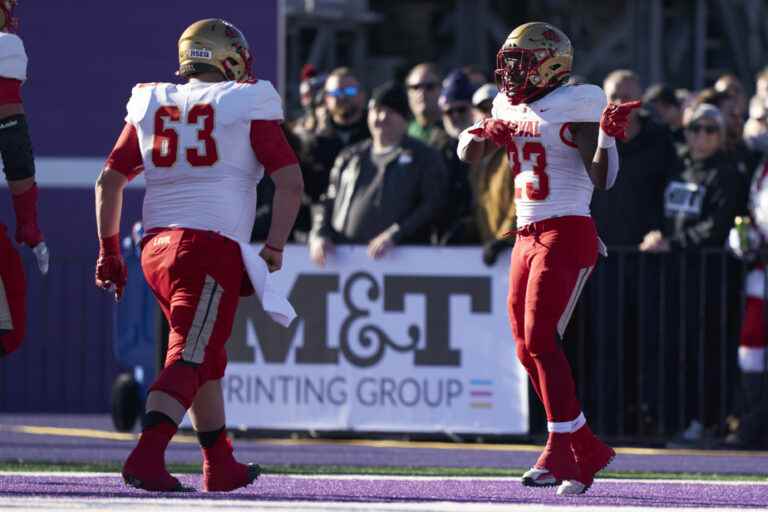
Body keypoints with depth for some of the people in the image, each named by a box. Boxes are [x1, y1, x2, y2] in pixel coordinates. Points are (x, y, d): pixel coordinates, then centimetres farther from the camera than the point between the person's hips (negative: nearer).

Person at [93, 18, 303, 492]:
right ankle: (147, 459, -26)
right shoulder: (248, 106, 2)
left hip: (157, 246, 6)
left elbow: (109, 181, 15)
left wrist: (109, 249, 22)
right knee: (190, 358, -11)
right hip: (213, 246, -6)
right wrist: (274, 250, 4)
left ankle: (220, 465, 26)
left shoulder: (152, 106, 14)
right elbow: (291, 185, -3)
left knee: (208, 358, 20)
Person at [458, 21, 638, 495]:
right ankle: (589, 451, 16)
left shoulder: (576, 105, -8)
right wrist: (482, 135, 0)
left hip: (567, 234, -8)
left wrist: (606, 136, -27)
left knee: (541, 338, -17)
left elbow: (601, 180, -11)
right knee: (528, 348, 7)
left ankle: (561, 452, -16)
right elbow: (469, 155, 21)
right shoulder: (511, 109, 14)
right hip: (528, 237, 8)